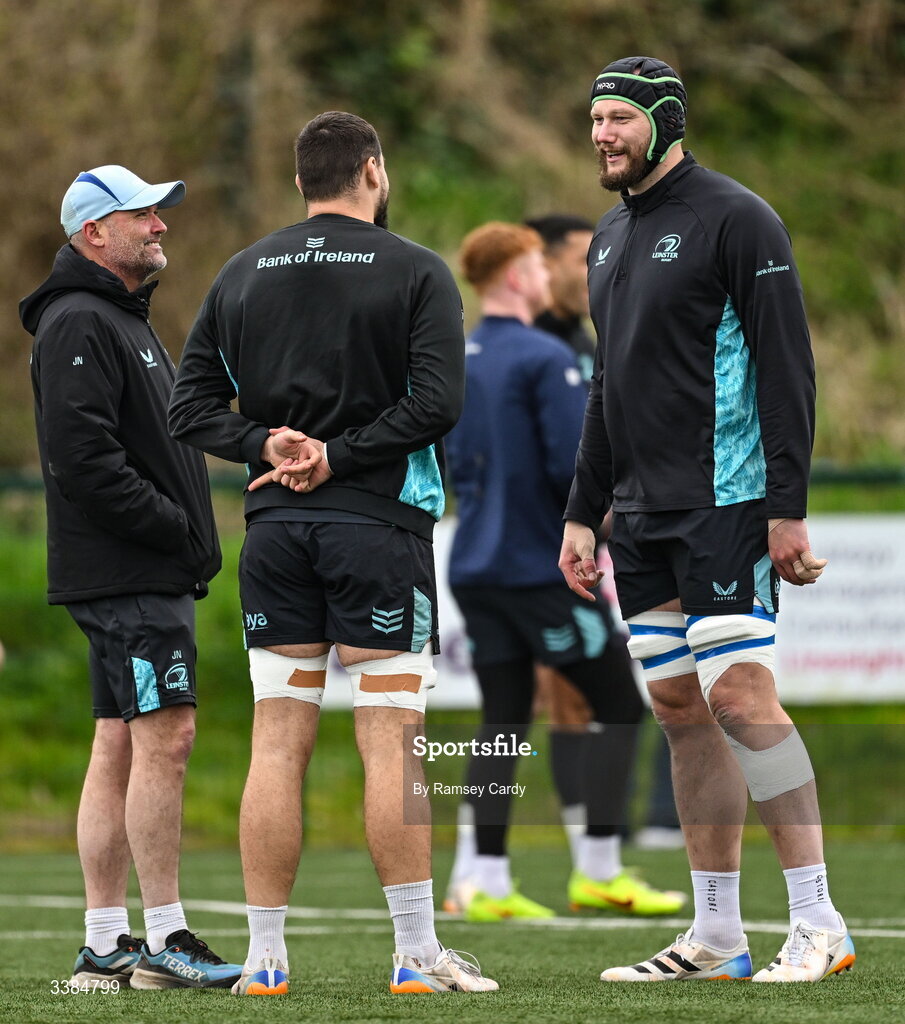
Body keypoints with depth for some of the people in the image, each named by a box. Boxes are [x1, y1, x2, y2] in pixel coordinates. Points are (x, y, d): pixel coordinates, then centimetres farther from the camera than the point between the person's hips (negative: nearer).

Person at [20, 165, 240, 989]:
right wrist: (176, 529, -18)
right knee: (165, 736, -13)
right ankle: (165, 941, -12)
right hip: (127, 574, -10)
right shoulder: (77, 325, -12)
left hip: (153, 573, 10)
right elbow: (81, 452, -22)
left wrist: (190, 536, 13)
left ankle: (104, 946, 9)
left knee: (119, 747, 8)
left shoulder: (125, 320, 22)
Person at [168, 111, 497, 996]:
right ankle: (417, 953, -4)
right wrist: (336, 454, -9)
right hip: (379, 525, -4)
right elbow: (437, 401, -13)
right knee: (391, 743, -4)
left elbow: (190, 406, 6)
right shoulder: (415, 273, -1)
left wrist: (270, 445, -4)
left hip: (275, 527, 4)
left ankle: (265, 956, 4)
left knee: (277, 744, 4)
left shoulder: (242, 275, 11)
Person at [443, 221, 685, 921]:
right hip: (546, 568, -7)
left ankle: (489, 883, -1)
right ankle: (599, 871, 1)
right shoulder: (546, 359, -13)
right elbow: (573, 466, -18)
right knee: (621, 710, 4)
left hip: (477, 567, 7)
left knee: (503, 722, 7)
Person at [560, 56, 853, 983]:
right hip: (643, 516, 8)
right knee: (680, 708, 6)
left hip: (724, 503, -8)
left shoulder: (734, 220, -7)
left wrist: (787, 507, -17)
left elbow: (787, 368, -12)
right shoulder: (611, 238, 17)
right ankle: (717, 935, 10)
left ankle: (817, 923, -10)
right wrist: (582, 513, 21)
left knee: (738, 694, -13)